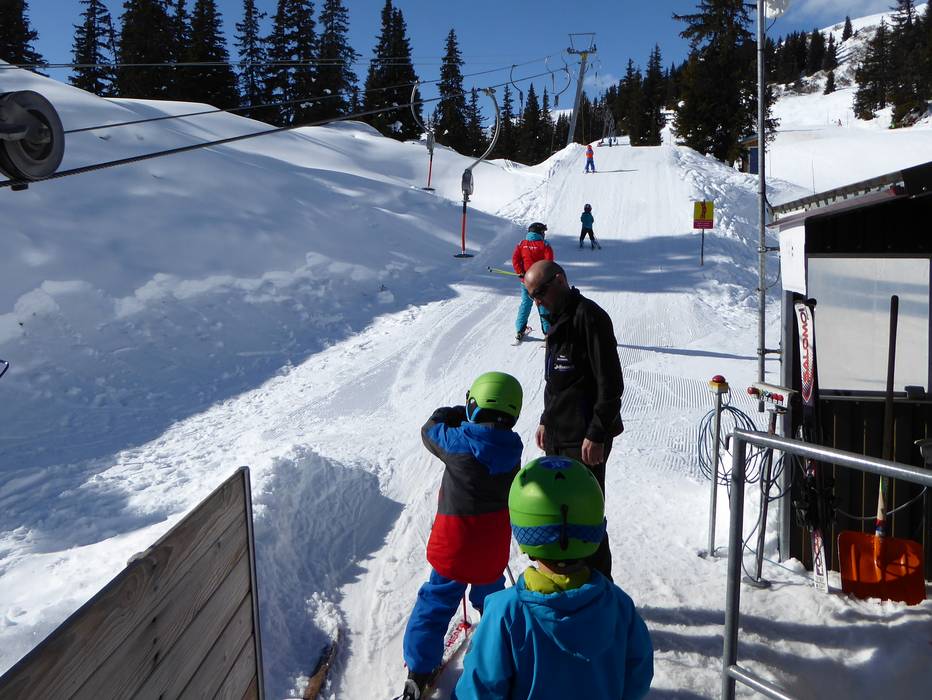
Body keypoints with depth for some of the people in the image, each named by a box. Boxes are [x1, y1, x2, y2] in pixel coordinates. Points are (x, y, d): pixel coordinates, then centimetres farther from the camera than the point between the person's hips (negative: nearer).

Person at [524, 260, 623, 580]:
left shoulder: (589, 316, -15)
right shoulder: (560, 319, 15)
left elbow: (611, 383, -19)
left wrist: (597, 434, -20)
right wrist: (546, 421, 22)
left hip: (584, 440, -10)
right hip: (559, 436, 10)